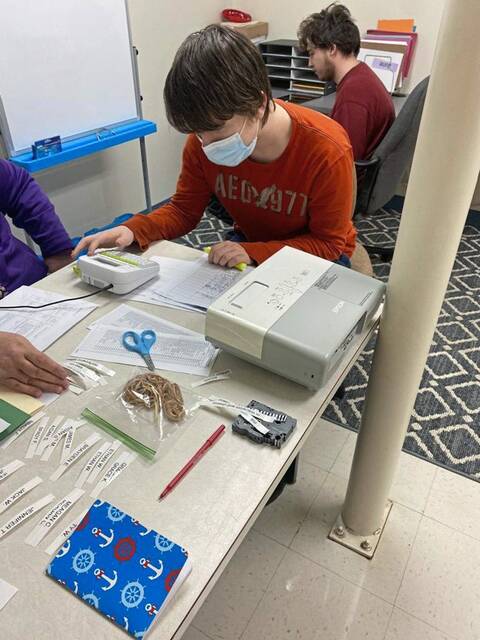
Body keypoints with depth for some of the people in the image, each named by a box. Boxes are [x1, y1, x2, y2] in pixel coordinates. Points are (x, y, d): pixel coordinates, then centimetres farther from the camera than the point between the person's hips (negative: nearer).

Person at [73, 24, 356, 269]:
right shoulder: (201, 141, -16)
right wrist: (133, 231, -25)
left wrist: (255, 253, -34)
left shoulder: (327, 152, -28)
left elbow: (328, 244, -19)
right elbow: (184, 209, -4)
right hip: (249, 245, 2)